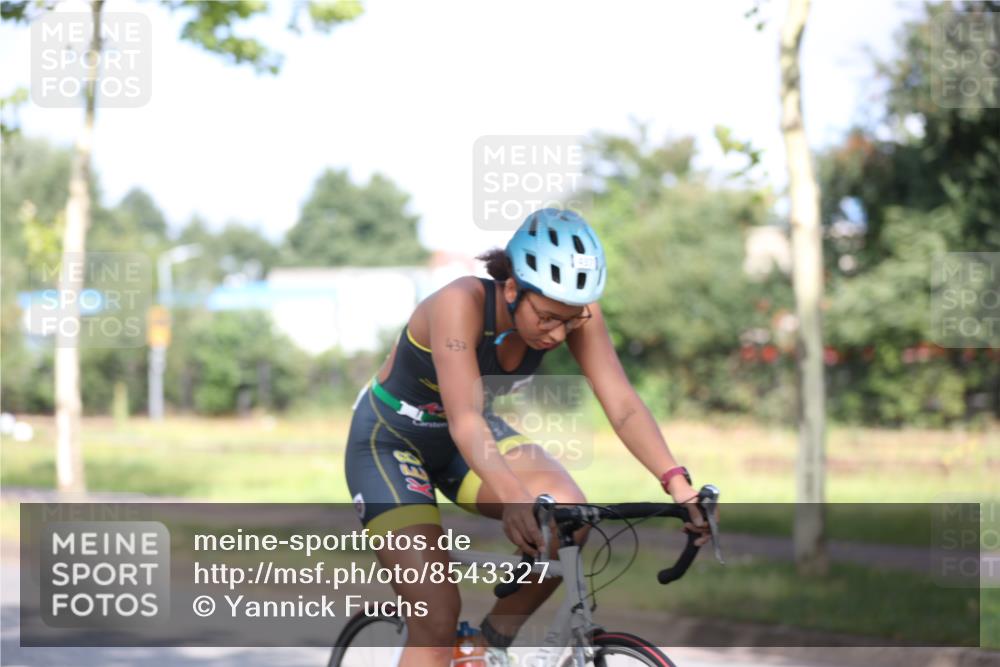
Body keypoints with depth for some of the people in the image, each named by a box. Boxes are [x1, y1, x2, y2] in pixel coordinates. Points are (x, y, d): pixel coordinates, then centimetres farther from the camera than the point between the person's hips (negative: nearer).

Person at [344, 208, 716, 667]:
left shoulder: (572, 310, -19)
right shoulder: (461, 303, -34)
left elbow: (622, 404, -24)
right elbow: (464, 420, -44)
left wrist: (679, 485, -39)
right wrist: (513, 498, -60)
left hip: (463, 444, 5)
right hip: (389, 441, -5)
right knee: (436, 618, -17)